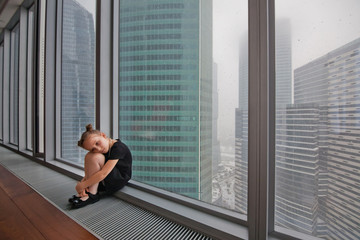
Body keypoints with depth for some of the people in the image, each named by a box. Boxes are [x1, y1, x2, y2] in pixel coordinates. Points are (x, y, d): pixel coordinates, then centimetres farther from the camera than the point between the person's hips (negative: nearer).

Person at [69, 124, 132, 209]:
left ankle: (92, 194, -13)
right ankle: (87, 191, -7)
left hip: (119, 180, -8)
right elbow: (91, 171, 1)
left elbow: (103, 174, -29)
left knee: (95, 157, -25)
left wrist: (81, 185, -20)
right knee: (89, 156, -5)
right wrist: (83, 183, -16)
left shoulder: (118, 147, -26)